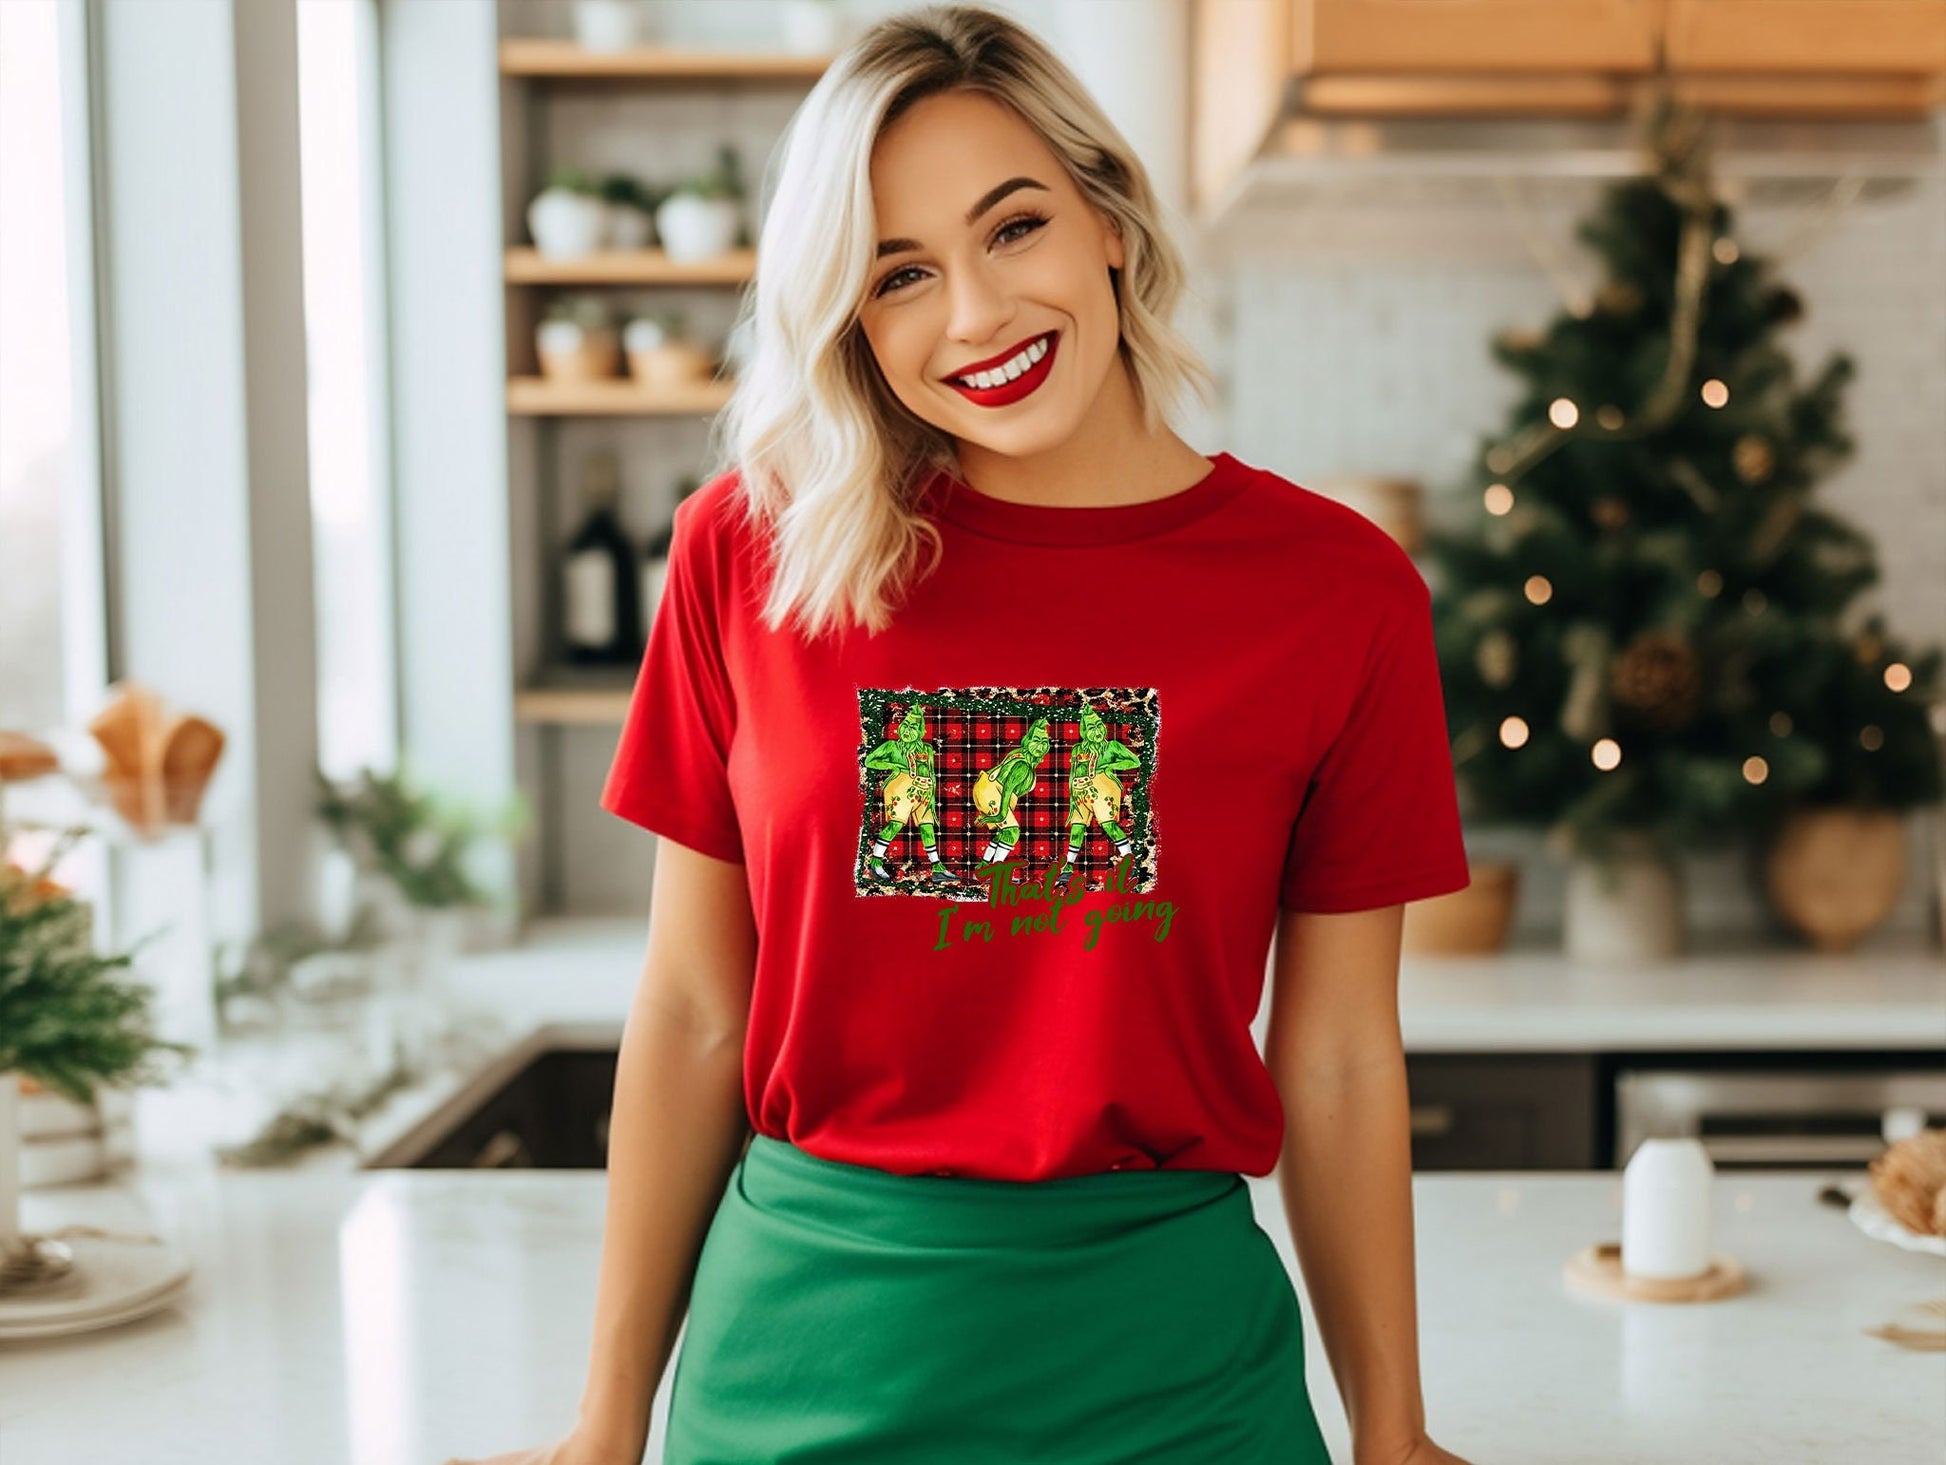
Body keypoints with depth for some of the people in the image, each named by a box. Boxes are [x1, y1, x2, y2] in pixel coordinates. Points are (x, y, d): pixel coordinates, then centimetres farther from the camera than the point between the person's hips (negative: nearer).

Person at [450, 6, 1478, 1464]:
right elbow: (694, 1015, 1)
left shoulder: (1336, 590, -5)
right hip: (806, 1341, 1)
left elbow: (1337, 1063, 0)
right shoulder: (752, 552, -4)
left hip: (1162, 1344, 0)